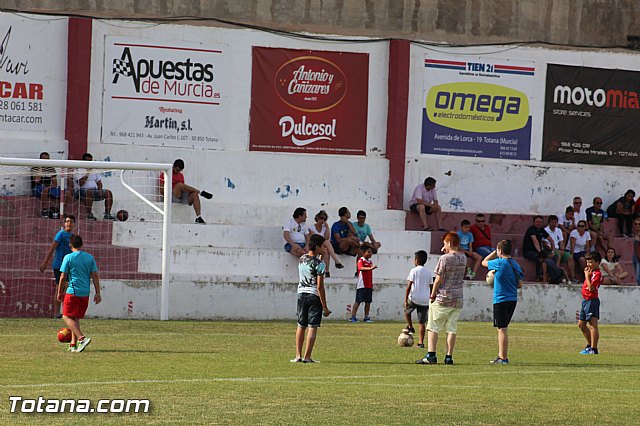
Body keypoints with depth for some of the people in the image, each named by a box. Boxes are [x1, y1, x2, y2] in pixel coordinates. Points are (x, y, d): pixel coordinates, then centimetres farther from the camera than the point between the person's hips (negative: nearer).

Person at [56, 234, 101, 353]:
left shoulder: (68, 258, -5)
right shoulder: (90, 258, 7)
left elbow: (63, 277, -4)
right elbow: (95, 276, 6)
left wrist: (60, 292, 8)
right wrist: (97, 293, 10)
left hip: (73, 292, -5)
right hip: (85, 293, 5)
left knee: (67, 317, -2)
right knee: (76, 318, 16)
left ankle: (82, 338, -21)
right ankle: (73, 344, 12)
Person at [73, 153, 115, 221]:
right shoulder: (78, 171, 0)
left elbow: (99, 182, 19)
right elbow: (80, 183, -14)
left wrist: (100, 190, 0)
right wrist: (87, 174, -15)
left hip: (94, 190, 6)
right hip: (81, 191, -6)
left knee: (108, 193, -14)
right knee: (89, 192, -41)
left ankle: (107, 214, -19)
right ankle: (89, 214, -35)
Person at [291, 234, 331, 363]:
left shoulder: (301, 259, 6)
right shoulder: (319, 263, -14)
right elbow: (320, 286, -15)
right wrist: (325, 307, -12)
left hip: (301, 294, 6)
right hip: (314, 295, -6)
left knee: (301, 326, 12)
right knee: (312, 327, -1)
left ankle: (298, 355, 10)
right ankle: (307, 357, -3)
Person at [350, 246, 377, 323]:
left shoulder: (370, 261, 15)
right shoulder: (361, 260, -8)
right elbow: (361, 268, -30)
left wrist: (372, 284, 22)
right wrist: (370, 268, -45)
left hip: (369, 285, 7)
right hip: (362, 285, -7)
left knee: (368, 301, 7)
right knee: (358, 301, -8)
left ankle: (366, 317, 13)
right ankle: (353, 317, -7)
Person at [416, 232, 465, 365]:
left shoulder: (444, 258, -12)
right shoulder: (463, 258, 5)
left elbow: (438, 279, -12)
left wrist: (432, 295, -3)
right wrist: (448, 252, 13)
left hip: (442, 299, -5)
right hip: (458, 299, 5)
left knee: (433, 327, 1)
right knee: (452, 328, 7)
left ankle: (431, 355, -6)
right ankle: (449, 357, 3)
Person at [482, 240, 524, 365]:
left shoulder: (500, 263, -13)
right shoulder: (515, 264, 8)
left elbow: (484, 262, 4)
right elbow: (519, 284, 11)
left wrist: (494, 253, 12)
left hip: (501, 300, -8)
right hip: (513, 299, 8)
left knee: (502, 329, -4)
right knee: (502, 329, 18)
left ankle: (504, 358, -4)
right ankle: (501, 355, 24)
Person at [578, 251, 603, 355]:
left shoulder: (597, 274, -14)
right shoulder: (591, 272, 15)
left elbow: (591, 288, -23)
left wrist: (587, 276, -17)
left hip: (592, 301, -11)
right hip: (585, 300, 11)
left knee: (593, 324, -14)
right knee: (581, 324, 18)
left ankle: (594, 349, -19)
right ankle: (590, 345, 29)